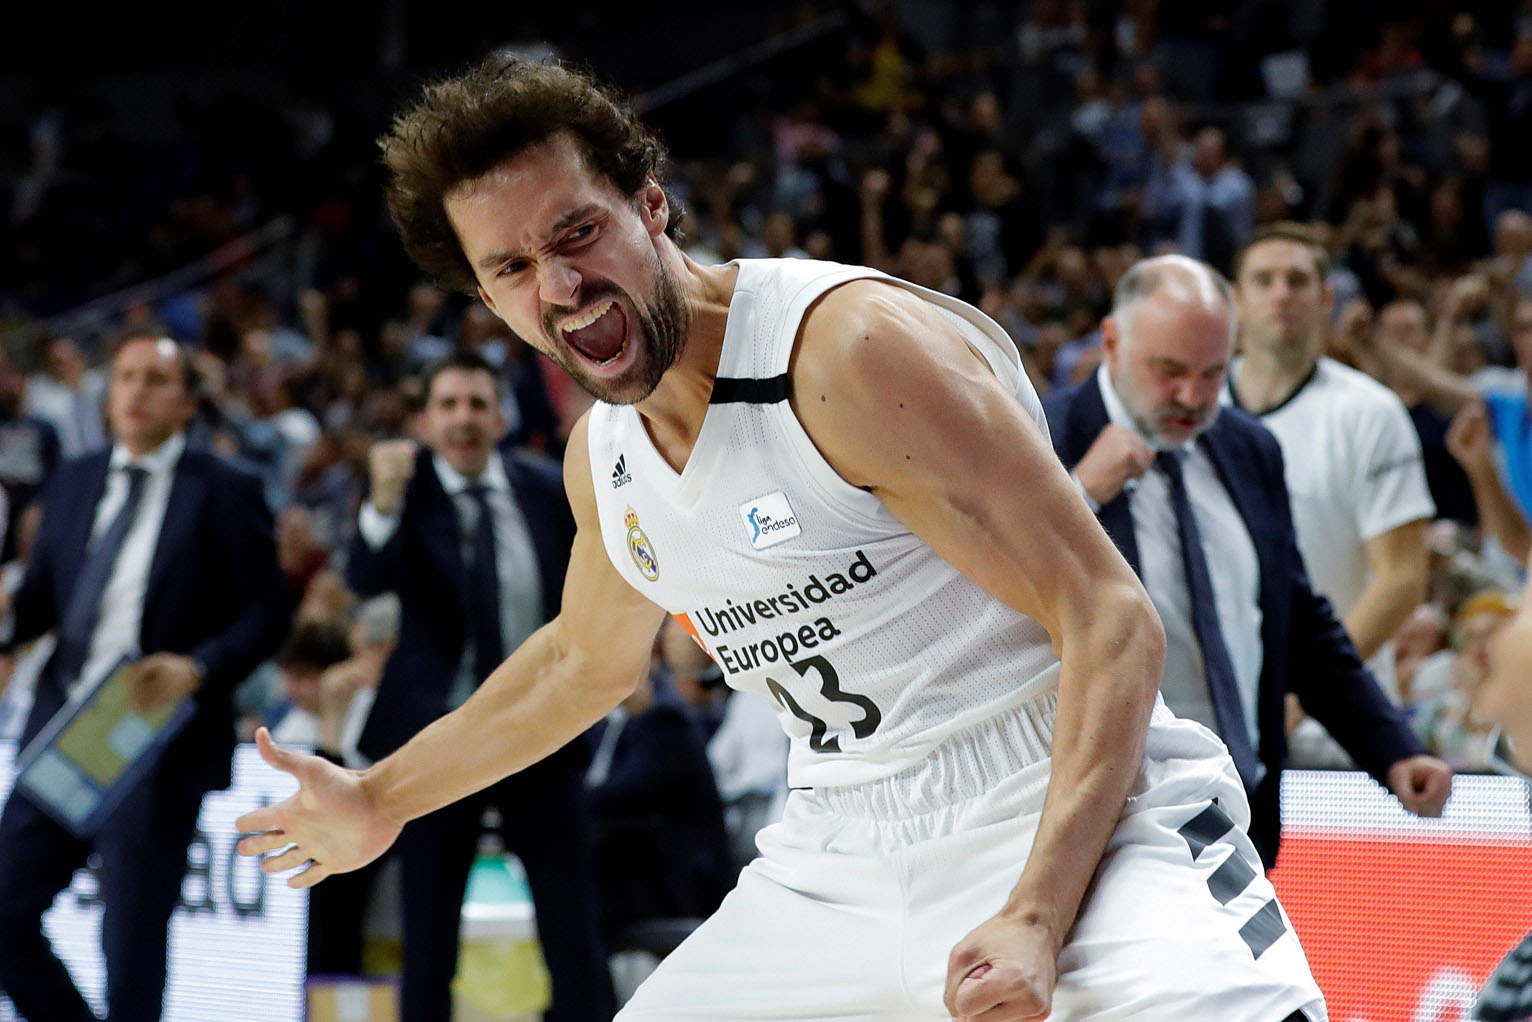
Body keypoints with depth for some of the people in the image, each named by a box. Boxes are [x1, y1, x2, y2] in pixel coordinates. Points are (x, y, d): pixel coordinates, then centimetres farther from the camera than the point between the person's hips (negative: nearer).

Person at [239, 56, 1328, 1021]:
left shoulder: (852, 346, -18)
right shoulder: (602, 459, 7)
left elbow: (1113, 623, -21)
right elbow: (588, 661, 31)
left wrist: (1035, 917, -31)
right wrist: (379, 799, 37)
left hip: (1071, 824, -8)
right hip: (842, 859, 8)